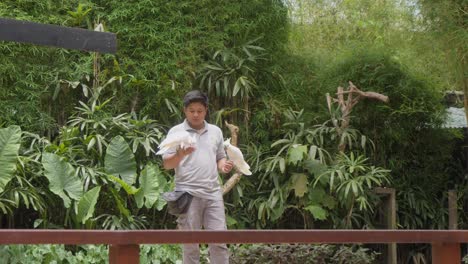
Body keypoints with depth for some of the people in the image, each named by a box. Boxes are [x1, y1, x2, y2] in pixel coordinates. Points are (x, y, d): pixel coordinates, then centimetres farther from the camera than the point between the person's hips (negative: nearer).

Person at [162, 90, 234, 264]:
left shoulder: (215, 131, 13)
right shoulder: (176, 132, 1)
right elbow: (167, 164, -3)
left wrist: (223, 166, -1)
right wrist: (180, 154, -23)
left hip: (213, 193, 3)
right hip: (188, 194, -3)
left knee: (219, 240, 0)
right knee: (190, 243, 2)